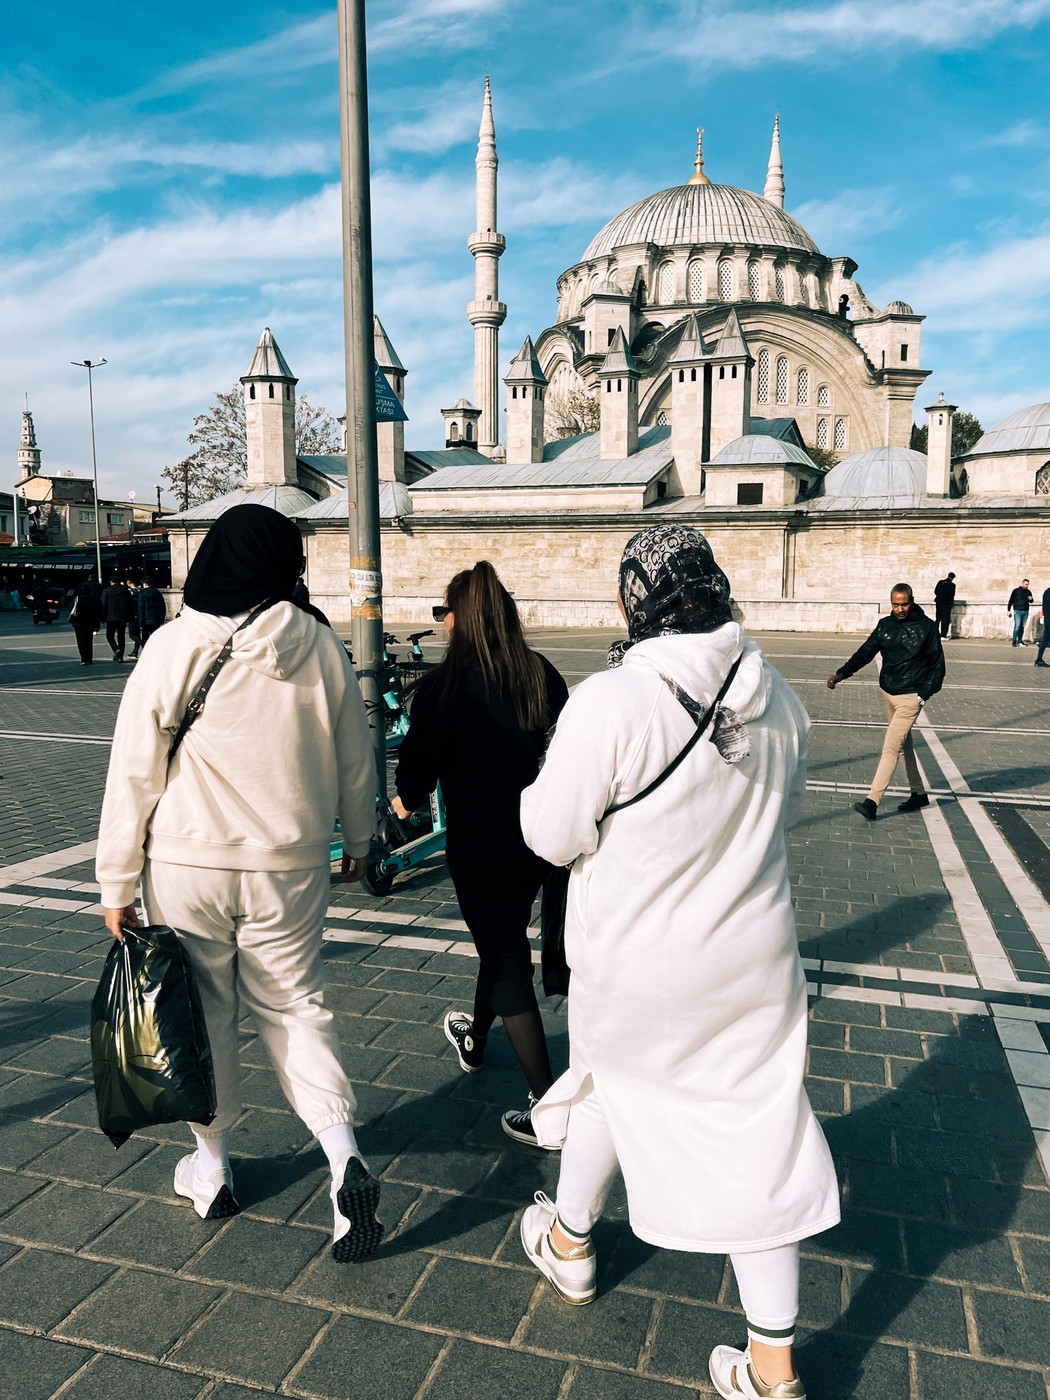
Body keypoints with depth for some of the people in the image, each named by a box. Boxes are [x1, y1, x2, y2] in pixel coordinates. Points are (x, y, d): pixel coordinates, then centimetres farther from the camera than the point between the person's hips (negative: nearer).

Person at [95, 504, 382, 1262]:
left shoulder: (173, 648, -10)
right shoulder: (322, 647, -4)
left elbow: (134, 773, -8)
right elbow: (355, 759, 5)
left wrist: (118, 883, 1)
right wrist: (359, 838, 21)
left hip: (187, 866, -1)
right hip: (291, 866, 2)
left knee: (204, 1013, 16)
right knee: (294, 1005, 15)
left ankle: (211, 1167, 32)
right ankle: (344, 1153, 2)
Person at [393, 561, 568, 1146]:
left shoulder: (445, 684, -16)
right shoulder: (542, 674, -2)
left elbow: (421, 757, -8)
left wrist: (407, 799, 14)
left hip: (480, 843, -6)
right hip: (540, 836, 6)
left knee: (508, 963, 5)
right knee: (505, 938, 26)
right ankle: (475, 1038, 52)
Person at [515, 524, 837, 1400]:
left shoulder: (608, 705, -24)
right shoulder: (777, 696, -7)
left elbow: (553, 835, -15)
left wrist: (542, 791, 5)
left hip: (636, 960, -3)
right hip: (754, 957, 3)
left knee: (613, 1079, 24)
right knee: (758, 1129, 13)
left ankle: (570, 1245, 49)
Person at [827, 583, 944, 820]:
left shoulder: (927, 626, -5)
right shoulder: (885, 625, 6)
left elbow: (938, 665, -1)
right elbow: (865, 652, 4)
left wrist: (924, 693, -10)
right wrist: (841, 674, -9)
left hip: (910, 696, -6)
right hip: (887, 693, 6)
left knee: (890, 747, -12)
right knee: (903, 746, 15)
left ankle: (872, 801, -15)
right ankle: (919, 794, 30)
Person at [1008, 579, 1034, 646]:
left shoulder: (1028, 592, 12)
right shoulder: (1016, 591, -1)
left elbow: (1031, 601, 22)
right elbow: (1011, 601, 1)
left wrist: (1031, 599, -3)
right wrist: (1008, 610, -4)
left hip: (1026, 611, 5)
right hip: (1018, 611, -5)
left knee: (1022, 627, 7)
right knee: (1017, 626, -11)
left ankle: (1020, 640, 14)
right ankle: (1014, 641, -9)